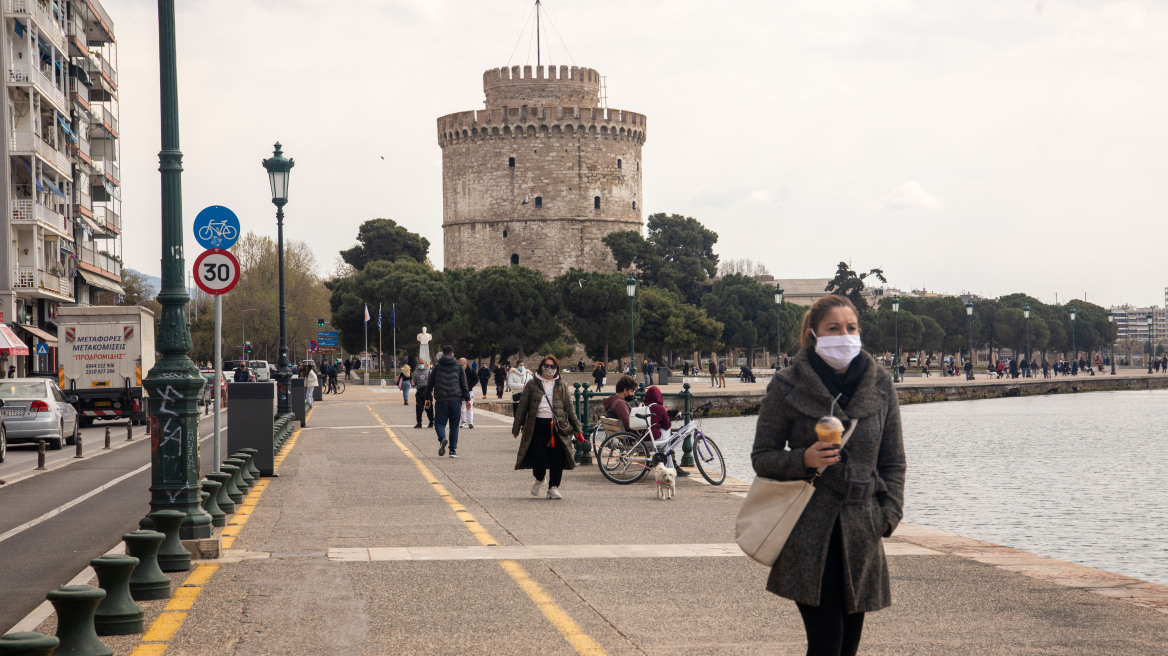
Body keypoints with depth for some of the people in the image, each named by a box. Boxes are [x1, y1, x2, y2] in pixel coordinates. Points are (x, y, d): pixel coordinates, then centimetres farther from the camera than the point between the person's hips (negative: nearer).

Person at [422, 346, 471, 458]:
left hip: (441, 400, -1)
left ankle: (442, 439, -27)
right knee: (454, 425, 9)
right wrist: (467, 399, 9)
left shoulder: (437, 367, 6)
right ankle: (453, 450, 5)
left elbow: (430, 384, 10)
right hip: (456, 400, 1)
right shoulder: (458, 367, 6)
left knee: (439, 423, 4)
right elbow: (464, 384, 5)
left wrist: (428, 398, 21)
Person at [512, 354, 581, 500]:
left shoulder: (561, 386, 15)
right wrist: (516, 427, 7)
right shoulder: (532, 384, 10)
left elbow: (569, 408, 16)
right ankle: (539, 480, 20)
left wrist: (577, 429, 12)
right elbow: (522, 406, 10)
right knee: (539, 455, -9)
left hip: (556, 425, 1)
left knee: (557, 457, -6)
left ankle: (553, 488, 3)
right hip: (537, 424, -1)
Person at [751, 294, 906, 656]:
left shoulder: (880, 384, 8)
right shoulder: (787, 386, -2)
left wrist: (890, 512, 3)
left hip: (861, 533, 3)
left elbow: (893, 460, 15)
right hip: (808, 531, -3)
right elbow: (762, 457, 3)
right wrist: (804, 459, -16)